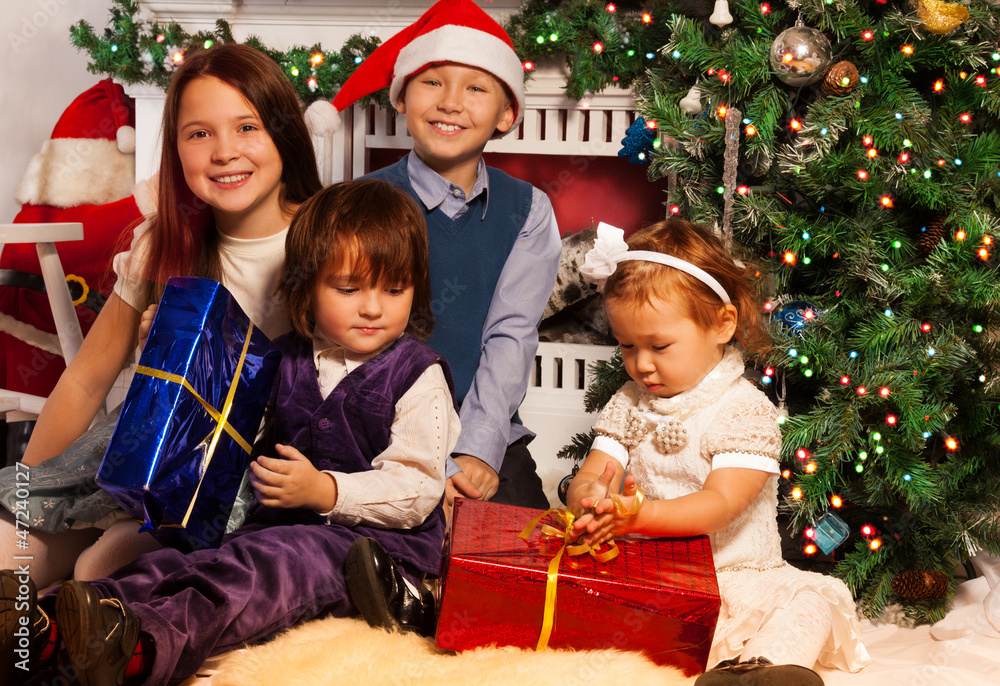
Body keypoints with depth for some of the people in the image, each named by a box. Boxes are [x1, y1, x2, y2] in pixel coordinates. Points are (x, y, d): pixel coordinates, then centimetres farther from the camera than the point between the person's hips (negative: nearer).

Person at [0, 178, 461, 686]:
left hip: (382, 538, -6)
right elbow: (257, 448, 27)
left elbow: (417, 489, -11)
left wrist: (325, 491, -22)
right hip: (280, 524, 6)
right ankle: (46, 626, -40)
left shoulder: (418, 378, -3)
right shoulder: (286, 363, 14)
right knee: (183, 560, -21)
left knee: (270, 565, -35)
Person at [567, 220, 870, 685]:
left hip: (734, 577, -3)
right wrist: (591, 499, -26)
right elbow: (585, 479, 2)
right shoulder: (629, 404, 11)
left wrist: (641, 514, -37)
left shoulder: (745, 410, -6)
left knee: (813, 596, -27)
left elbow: (721, 504, -19)